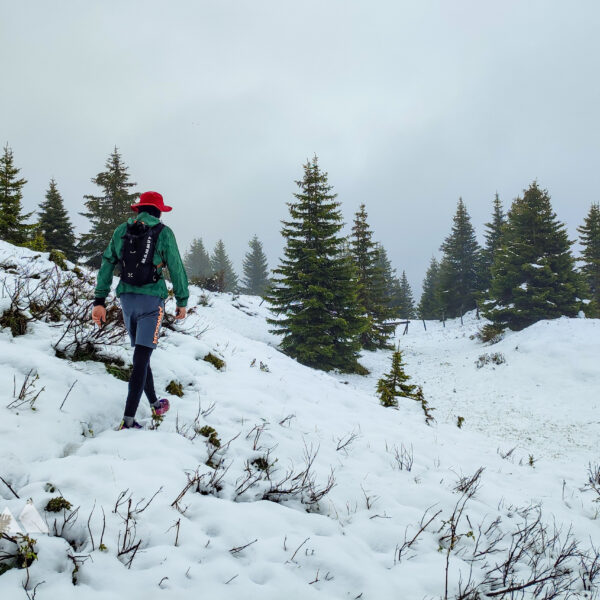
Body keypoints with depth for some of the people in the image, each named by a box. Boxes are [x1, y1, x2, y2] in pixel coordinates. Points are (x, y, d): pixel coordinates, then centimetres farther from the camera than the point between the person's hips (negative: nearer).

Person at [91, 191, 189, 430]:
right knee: (141, 357, -8)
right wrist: (182, 301, 8)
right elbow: (176, 269, -2)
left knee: (141, 353, 19)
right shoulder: (163, 233, -3)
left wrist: (99, 300, 10)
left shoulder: (122, 230, 9)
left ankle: (154, 403, 33)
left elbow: (107, 264, 8)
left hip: (127, 298, 5)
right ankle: (128, 420, -15)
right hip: (151, 299, -5)